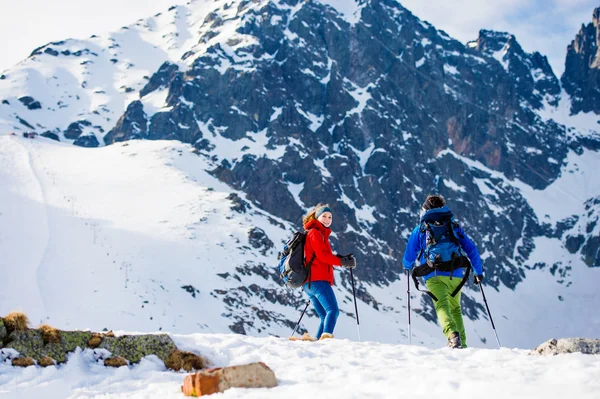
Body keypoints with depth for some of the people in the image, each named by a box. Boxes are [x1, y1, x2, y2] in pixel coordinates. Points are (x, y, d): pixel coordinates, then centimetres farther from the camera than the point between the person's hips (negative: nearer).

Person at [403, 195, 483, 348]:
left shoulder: (420, 229, 13)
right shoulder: (454, 226, 18)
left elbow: (409, 256, 17)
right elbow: (471, 249, 16)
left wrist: (408, 267, 40)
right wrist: (479, 271, 25)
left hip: (434, 275, -3)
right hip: (456, 275, 3)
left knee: (442, 306, -14)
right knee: (455, 308, 16)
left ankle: (452, 335, -39)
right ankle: (462, 343, 9)